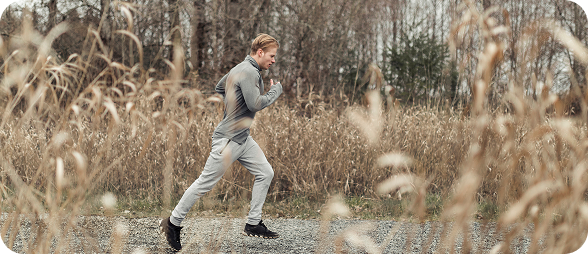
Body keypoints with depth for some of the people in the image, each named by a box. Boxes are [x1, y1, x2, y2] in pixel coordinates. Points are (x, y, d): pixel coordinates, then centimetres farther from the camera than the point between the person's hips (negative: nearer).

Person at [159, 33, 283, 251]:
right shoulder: (248, 72, -18)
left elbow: (219, 88, 26)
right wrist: (276, 90, -11)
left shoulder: (240, 69, 12)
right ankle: (173, 223, 9)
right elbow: (256, 104, -26)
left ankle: (253, 224, 12)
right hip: (228, 139, -10)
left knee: (265, 173, 7)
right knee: (205, 182, -3)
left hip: (243, 138, 10)